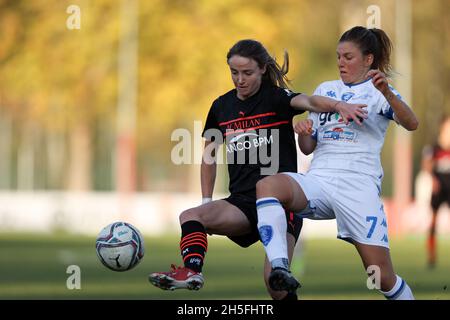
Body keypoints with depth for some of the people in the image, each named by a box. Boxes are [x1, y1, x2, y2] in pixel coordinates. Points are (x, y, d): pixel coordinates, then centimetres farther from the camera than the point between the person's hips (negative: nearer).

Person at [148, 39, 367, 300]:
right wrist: (207, 201, 15)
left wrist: (338, 105, -48)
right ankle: (192, 271, -43)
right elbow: (209, 155, 24)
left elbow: (308, 101, -26)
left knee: (275, 280, -20)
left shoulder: (275, 97, -4)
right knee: (190, 216, -22)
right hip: (242, 201, 5)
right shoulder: (221, 107, 11)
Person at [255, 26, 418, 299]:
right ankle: (280, 269, -43)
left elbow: (412, 124, -12)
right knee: (266, 185, -29)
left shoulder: (379, 92, 9)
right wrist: (303, 134, -1)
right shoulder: (325, 89, 22)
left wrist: (387, 92, -29)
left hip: (358, 185, -3)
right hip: (318, 181, 3)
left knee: (382, 276, -11)